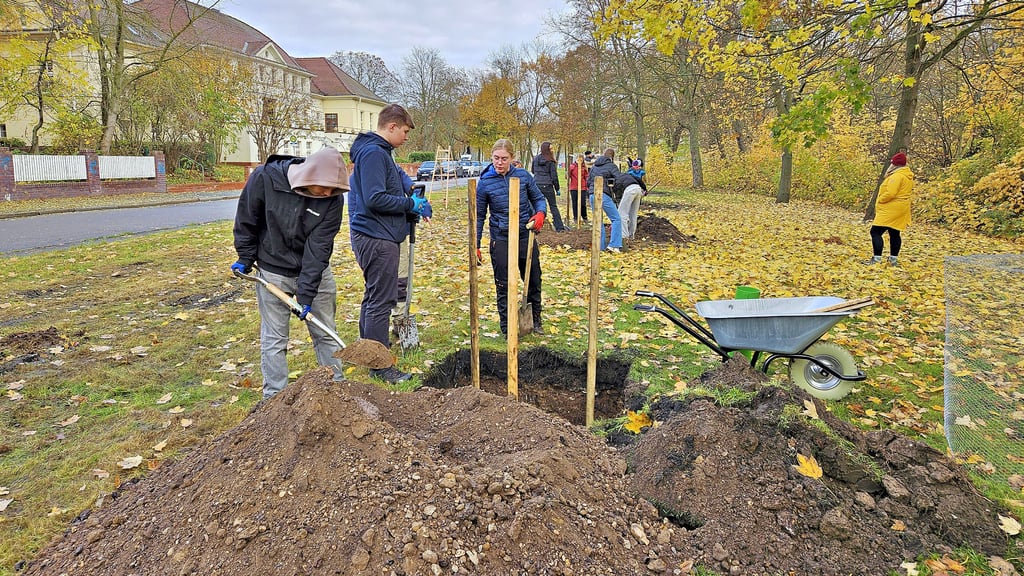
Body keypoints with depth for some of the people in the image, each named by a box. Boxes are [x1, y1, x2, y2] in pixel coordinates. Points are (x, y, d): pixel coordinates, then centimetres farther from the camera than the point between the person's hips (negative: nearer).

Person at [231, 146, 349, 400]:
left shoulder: (332, 198, -19)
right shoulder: (265, 178, -22)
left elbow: (319, 247, -21)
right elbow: (246, 220, -6)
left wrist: (306, 293, -24)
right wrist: (245, 259, 2)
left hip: (316, 272, 2)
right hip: (273, 273, -1)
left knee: (326, 334, 12)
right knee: (274, 339, 6)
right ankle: (274, 398, 21)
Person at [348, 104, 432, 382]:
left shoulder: (380, 153, 18)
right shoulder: (374, 153, -16)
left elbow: (398, 177, 23)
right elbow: (375, 199, -24)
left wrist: (413, 206, 5)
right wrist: (412, 204, -14)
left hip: (378, 237, 11)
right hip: (377, 239, -11)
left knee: (374, 297, 19)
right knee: (381, 301, -5)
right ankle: (379, 366, 2)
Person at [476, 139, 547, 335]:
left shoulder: (523, 175, -3)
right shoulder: (485, 183, -7)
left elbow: (538, 198, 8)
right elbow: (479, 215, 0)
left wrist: (540, 213, -14)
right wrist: (475, 245, -2)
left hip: (526, 236, 2)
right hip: (501, 240, -2)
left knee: (534, 280, 14)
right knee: (503, 286, 4)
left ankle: (535, 320, 35)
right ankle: (507, 328, 18)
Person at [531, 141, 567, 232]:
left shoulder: (536, 158, 4)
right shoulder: (551, 161, -7)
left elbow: (532, 170, 17)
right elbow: (554, 176, -4)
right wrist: (557, 189, 4)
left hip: (536, 185, 3)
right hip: (547, 186, -2)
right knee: (553, 206, 8)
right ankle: (559, 227, 8)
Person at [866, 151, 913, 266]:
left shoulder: (897, 176, -18)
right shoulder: (908, 176, 14)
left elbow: (890, 193, -25)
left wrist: (879, 200, -10)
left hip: (890, 210, -10)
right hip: (900, 210, 10)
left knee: (876, 232, -9)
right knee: (895, 234, 12)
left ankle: (876, 258, -13)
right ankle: (893, 259, 16)